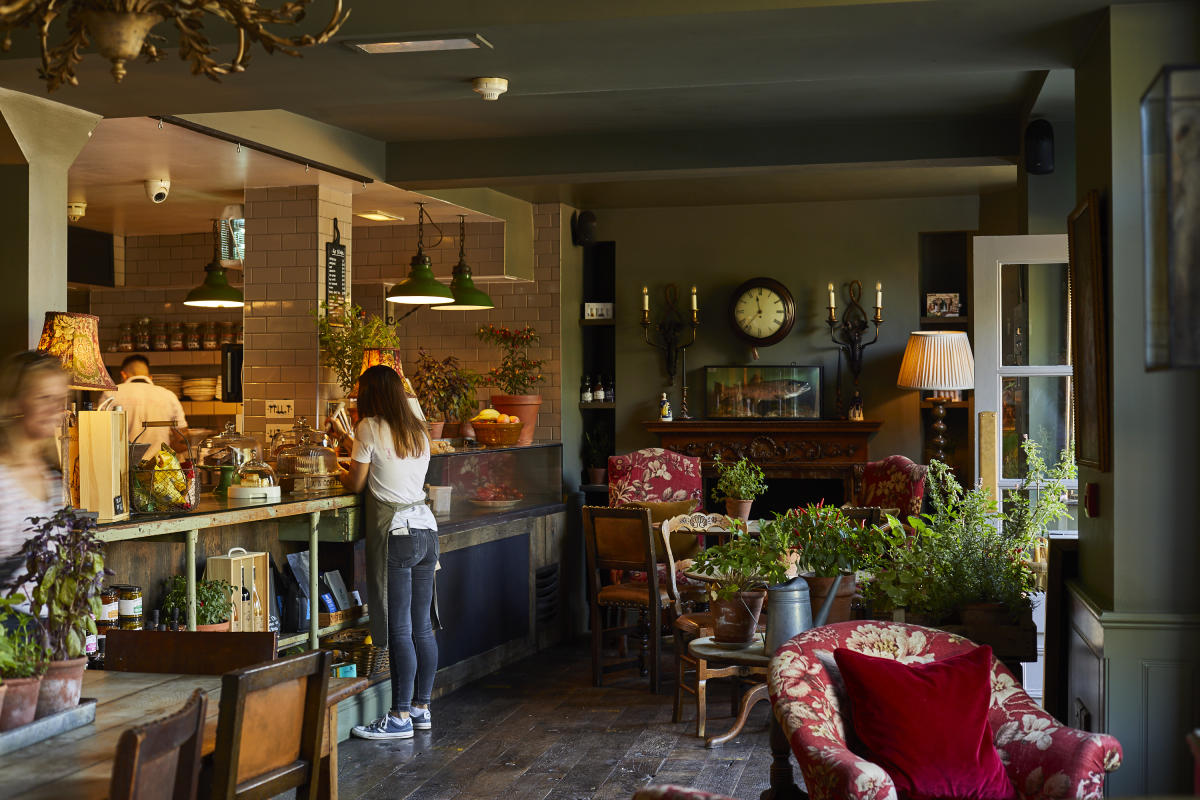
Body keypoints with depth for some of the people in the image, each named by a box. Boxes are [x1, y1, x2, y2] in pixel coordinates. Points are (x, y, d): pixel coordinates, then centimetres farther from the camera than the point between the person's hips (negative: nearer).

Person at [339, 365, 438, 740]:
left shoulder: (370, 428, -6)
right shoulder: (419, 432, 14)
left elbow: (355, 483, -1)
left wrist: (343, 472, 22)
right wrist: (360, 456, 31)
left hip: (395, 533, -7)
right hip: (425, 529, 7)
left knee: (399, 629, -5)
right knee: (422, 626, 11)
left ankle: (400, 717, -2)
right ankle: (421, 707, 18)